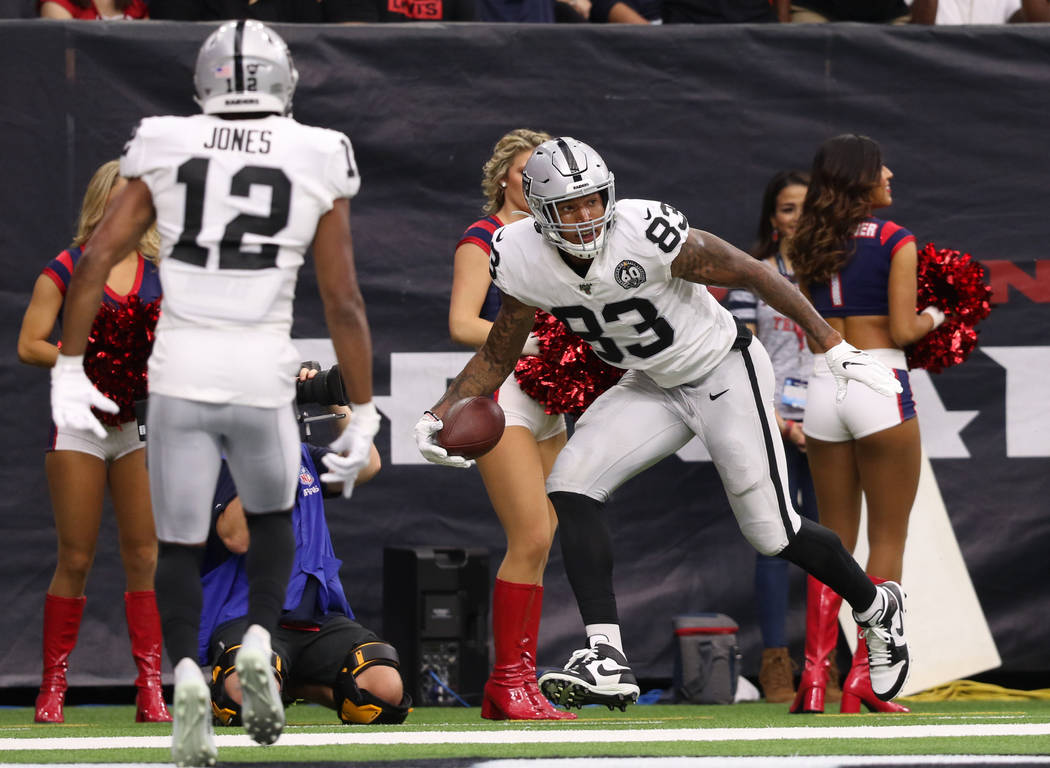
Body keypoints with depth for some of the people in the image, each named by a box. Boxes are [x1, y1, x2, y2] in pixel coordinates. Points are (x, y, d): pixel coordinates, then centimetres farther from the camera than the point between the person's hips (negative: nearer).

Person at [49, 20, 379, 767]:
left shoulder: (167, 153, 1)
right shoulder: (317, 166, -1)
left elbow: (94, 262, -4)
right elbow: (344, 302, -2)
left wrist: (70, 369, 0)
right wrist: (364, 416, 3)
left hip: (180, 378, 0)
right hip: (263, 381, 0)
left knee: (181, 545, 13)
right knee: (272, 519, 26)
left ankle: (187, 672, -14)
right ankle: (259, 644, 1)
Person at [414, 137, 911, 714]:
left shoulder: (645, 234, -31)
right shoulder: (524, 261, -15)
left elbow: (754, 276, -19)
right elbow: (497, 356, 2)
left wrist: (835, 348, -16)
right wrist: (437, 418, -13)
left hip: (724, 372, -5)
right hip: (653, 387, 5)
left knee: (771, 532, -2)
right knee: (571, 485, -16)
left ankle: (876, 608, 28)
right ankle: (606, 659, -17)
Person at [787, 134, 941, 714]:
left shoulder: (809, 248, 9)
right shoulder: (895, 241, -7)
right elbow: (901, 331, -11)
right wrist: (932, 319, 9)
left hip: (823, 386, 5)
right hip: (878, 384, -5)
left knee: (833, 535, 12)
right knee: (889, 536, 4)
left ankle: (814, 676, 2)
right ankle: (863, 680, -3)